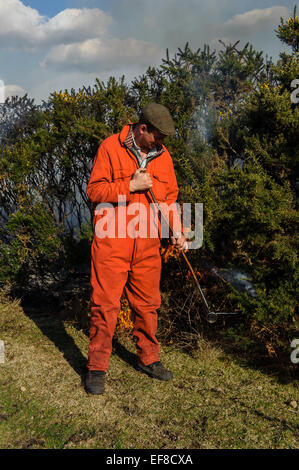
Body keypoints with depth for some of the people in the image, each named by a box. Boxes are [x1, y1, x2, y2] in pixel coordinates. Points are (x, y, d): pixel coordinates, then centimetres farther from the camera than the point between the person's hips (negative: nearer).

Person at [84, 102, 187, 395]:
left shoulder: (163, 155, 11)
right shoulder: (110, 148, -3)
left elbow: (170, 197, 16)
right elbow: (94, 190, -6)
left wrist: (176, 231, 4)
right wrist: (131, 187, -15)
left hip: (148, 244, 5)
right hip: (112, 241, -4)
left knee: (148, 304, 13)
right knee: (105, 304, 0)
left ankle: (148, 359, 31)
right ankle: (97, 368, 15)